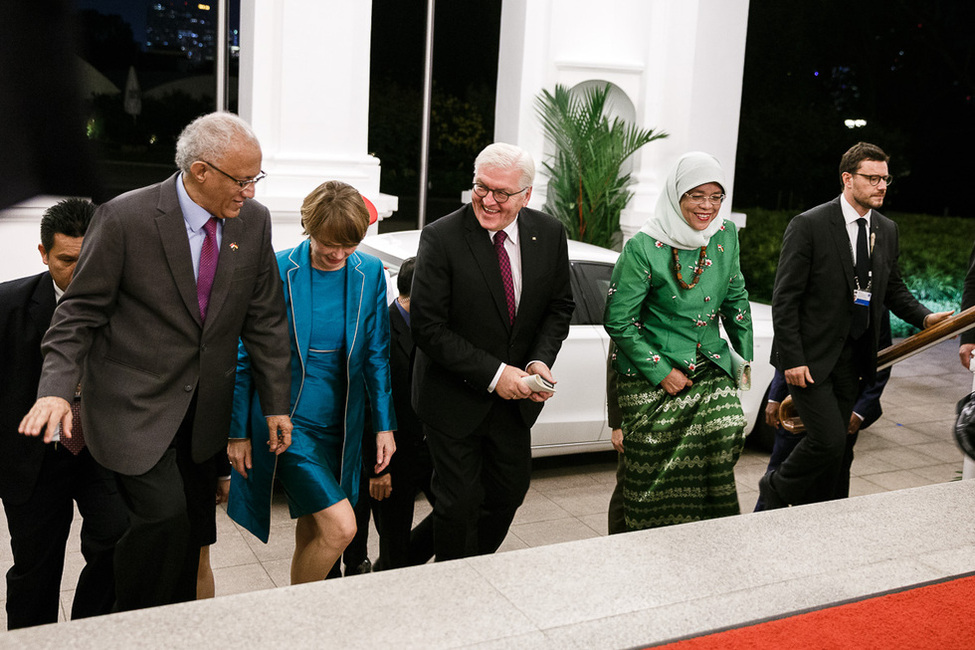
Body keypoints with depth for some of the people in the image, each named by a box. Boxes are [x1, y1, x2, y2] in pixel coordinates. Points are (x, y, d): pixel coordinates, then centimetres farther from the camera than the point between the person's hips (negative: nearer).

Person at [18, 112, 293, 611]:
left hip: (202, 409, 5)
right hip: (134, 406, -5)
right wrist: (56, 389, -23)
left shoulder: (253, 220, -2)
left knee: (193, 524, 12)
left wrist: (276, 403, 6)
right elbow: (80, 312, -9)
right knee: (163, 515, -15)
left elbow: (265, 318, 5)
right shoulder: (124, 218, -15)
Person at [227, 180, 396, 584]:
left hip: (342, 424, 4)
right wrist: (238, 432, -2)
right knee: (339, 527, -13)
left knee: (311, 530, 15)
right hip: (288, 419, -4)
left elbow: (376, 354, 6)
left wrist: (385, 425, 4)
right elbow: (247, 357, -5)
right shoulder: (277, 272, -12)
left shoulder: (369, 273, -1)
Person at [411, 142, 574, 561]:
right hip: (455, 397, -5)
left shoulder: (549, 234, -4)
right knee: (460, 501, 5)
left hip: (515, 397, 5)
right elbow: (427, 328, -20)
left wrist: (541, 360, -12)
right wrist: (493, 374, -23)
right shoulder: (442, 238, -19)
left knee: (511, 489, 18)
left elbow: (559, 306, 7)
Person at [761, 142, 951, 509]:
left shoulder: (887, 230, 9)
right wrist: (792, 359, -17)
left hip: (851, 359, 7)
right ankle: (776, 490, 14)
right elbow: (785, 298, -12)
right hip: (810, 356, -6)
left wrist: (924, 317, 1)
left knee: (834, 445, 10)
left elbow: (893, 289, 20)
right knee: (829, 441, -12)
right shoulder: (809, 225, -11)